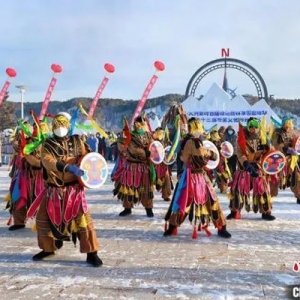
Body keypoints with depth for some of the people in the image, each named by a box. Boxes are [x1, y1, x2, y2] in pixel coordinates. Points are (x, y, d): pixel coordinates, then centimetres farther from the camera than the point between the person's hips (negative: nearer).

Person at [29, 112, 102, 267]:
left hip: (73, 188, -2)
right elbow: (47, 161, -20)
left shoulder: (77, 141, 2)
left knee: (83, 219, -9)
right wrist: (67, 167, -35)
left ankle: (91, 253, 0)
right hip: (53, 190, 2)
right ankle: (48, 248, 35)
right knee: (43, 218, 12)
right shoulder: (48, 145, -1)